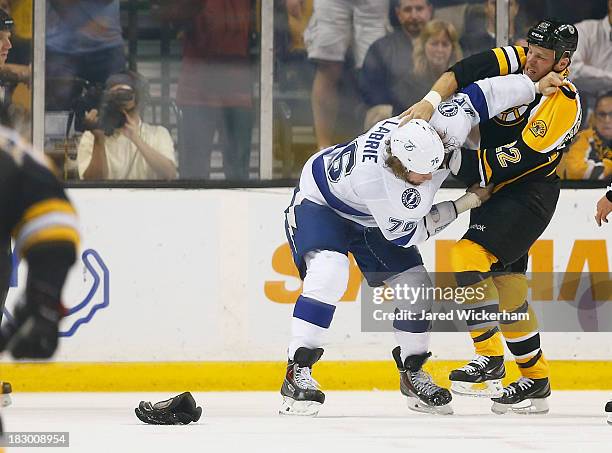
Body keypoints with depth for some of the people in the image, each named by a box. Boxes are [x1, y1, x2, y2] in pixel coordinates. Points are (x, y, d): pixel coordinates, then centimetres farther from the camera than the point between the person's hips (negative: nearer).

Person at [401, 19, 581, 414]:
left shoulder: (563, 106, -24)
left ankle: (491, 360, -19)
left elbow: (510, 164, -27)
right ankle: (536, 382, 18)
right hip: (495, 191, 8)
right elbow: (463, 73, -12)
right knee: (506, 284, 10)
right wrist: (431, 102, -30)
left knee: (470, 254, -24)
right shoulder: (517, 60, -5)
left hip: (529, 194, -8)